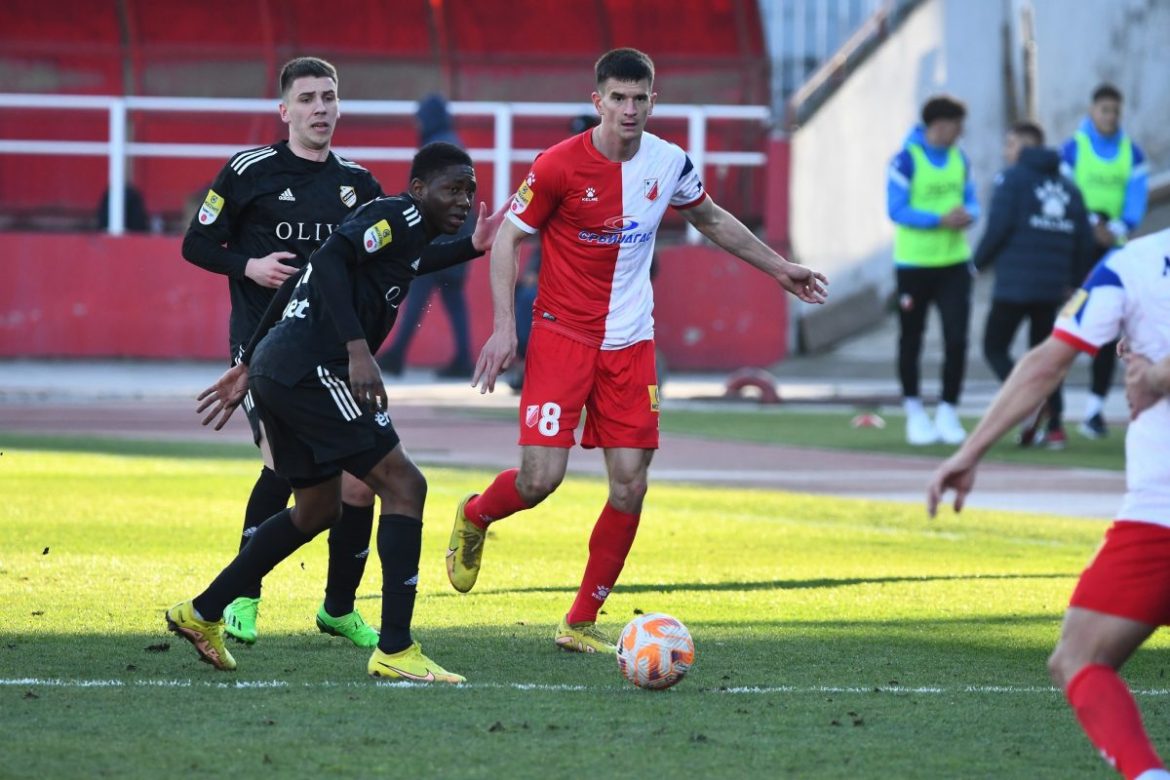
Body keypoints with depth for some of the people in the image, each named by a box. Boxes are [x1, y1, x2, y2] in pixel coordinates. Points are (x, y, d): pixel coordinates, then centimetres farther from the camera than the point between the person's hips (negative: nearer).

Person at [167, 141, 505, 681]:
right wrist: (358, 350, -29)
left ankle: (201, 615, 29)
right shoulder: (401, 216, -6)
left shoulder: (396, 226, 23)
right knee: (403, 484, -9)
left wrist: (249, 364, 30)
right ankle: (394, 651, -12)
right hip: (311, 372, -11)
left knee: (318, 509, 23)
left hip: (279, 372, 11)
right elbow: (331, 260, -23)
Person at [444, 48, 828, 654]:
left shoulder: (670, 164, 1)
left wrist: (778, 269, 24)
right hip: (561, 336, -4)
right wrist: (503, 326, -12)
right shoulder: (558, 166, -12)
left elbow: (713, 221, 21)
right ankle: (473, 518, 24)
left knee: (630, 486, -4)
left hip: (630, 342, 4)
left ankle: (581, 623, 9)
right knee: (540, 478, -12)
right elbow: (507, 239, -4)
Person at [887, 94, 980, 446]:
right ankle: (914, 411, 23)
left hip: (954, 262, 4)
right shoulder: (906, 160, -10)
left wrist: (967, 215, -10)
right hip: (914, 263, -4)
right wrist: (940, 219, -23)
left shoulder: (960, 159, 7)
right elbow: (896, 209, -14)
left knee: (956, 338, -5)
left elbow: (970, 201, 14)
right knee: (911, 339, 8)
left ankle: (948, 413, 5)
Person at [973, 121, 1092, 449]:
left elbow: (998, 227, -13)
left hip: (1013, 284, -6)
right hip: (1053, 287, 6)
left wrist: (979, 261, 2)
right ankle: (1055, 426, 5)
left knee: (995, 348, 5)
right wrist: (1071, 279, 21)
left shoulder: (1012, 179, -3)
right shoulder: (1067, 187, 14)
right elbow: (1084, 240, 10)